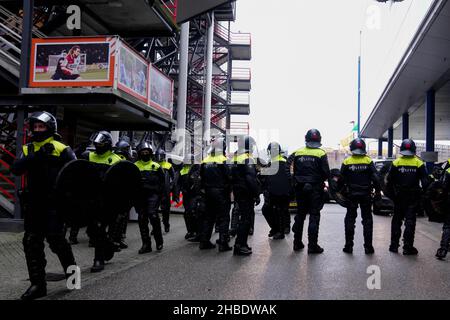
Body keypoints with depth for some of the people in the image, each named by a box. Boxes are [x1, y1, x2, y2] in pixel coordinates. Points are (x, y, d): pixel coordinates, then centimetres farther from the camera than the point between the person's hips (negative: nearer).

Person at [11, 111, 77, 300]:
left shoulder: (61, 149, -2)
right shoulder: (28, 149, 12)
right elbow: (16, 169, -6)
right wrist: (36, 156, -18)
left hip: (54, 203, -5)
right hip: (33, 204, 5)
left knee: (56, 239, -9)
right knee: (32, 242, 6)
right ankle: (38, 284, 15)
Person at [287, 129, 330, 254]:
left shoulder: (297, 153, 2)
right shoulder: (321, 154, -8)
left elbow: (287, 168, -2)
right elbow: (326, 173, -11)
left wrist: (294, 182, 7)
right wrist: (322, 179, 10)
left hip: (300, 188, 4)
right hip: (315, 189, -4)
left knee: (300, 215, 15)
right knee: (314, 216, 2)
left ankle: (297, 243, 21)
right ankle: (312, 245, 1)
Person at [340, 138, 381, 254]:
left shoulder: (346, 162, -4)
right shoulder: (369, 161, -4)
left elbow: (342, 179, -1)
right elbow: (375, 178, -6)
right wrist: (378, 191, 2)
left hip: (351, 195, 0)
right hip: (366, 195, 0)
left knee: (350, 219, 9)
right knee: (367, 220, 8)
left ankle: (348, 246, 8)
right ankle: (368, 246, 7)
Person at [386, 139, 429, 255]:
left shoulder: (396, 163, -5)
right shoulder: (419, 164, -5)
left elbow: (389, 181, -4)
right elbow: (425, 182, -3)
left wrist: (391, 194, 7)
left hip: (399, 197, 1)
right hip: (413, 198, -1)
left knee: (397, 220, 12)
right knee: (410, 221, 2)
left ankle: (394, 245, 17)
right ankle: (408, 248, 2)